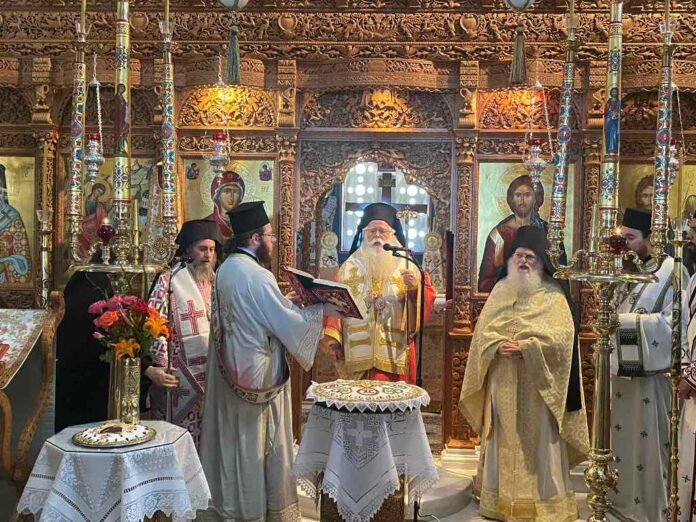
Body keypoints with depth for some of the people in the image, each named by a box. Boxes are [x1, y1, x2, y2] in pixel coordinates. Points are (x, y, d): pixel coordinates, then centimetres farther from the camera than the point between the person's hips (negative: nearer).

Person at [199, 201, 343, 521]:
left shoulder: (225, 269, 5)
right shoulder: (257, 276, -22)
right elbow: (285, 322, -20)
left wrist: (285, 301, 13)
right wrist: (322, 311, -8)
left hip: (232, 369, 9)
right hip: (259, 370, -8)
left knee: (236, 434, 18)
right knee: (259, 439, 6)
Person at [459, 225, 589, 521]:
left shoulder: (553, 295, -2)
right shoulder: (501, 290, 11)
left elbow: (561, 336, -13)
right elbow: (483, 329, 5)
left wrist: (524, 348, -21)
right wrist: (499, 346, -15)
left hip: (537, 383, -4)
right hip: (503, 382, 4)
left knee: (536, 440, 0)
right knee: (504, 439, 9)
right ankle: (501, 497, 19)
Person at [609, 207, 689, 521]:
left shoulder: (671, 270, -8)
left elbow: (673, 321, -18)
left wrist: (624, 320, -23)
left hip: (651, 371, -6)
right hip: (620, 369, 6)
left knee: (650, 440, 1)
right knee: (622, 436, 13)